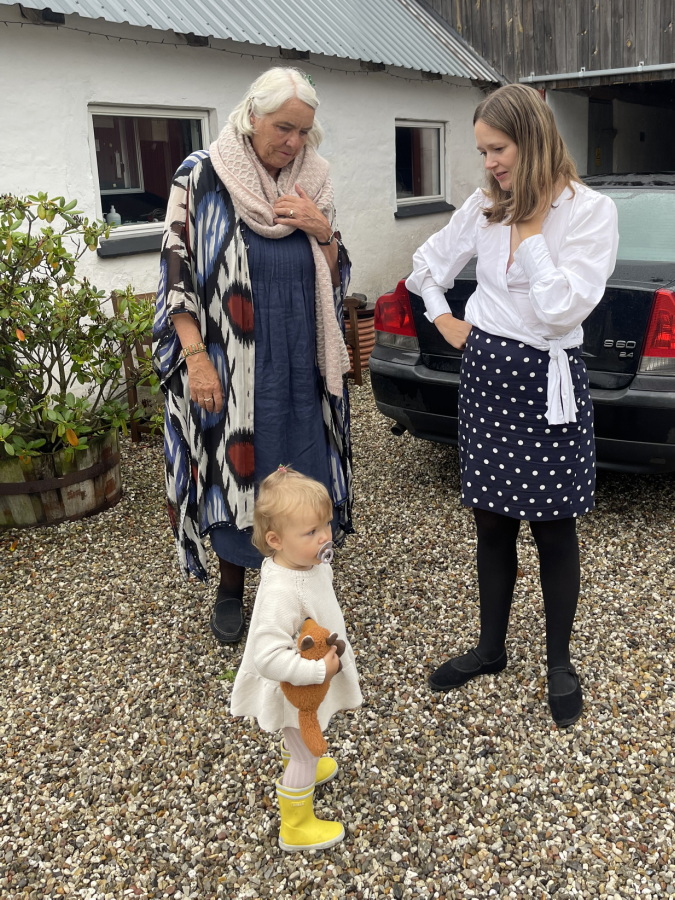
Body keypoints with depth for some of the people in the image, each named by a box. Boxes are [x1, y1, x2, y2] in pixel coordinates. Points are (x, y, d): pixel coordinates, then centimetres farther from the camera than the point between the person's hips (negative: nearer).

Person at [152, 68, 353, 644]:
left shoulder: (312, 186, 5)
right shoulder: (203, 177, -6)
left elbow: (335, 278, 9)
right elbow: (177, 271, -8)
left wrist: (324, 232, -10)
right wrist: (196, 357, -15)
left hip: (301, 362, 3)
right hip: (232, 363, -3)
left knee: (299, 473, 10)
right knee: (235, 469, 7)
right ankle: (232, 589, 29)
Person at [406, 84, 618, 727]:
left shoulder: (590, 211, -9)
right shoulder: (485, 206, 5)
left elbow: (562, 309, -20)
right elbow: (429, 263, 19)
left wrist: (528, 230, -14)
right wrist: (445, 321, 9)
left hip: (546, 382, -4)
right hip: (485, 373, 5)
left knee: (553, 528, 5)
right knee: (491, 522, 12)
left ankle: (560, 663, 24)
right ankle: (491, 648, 29)